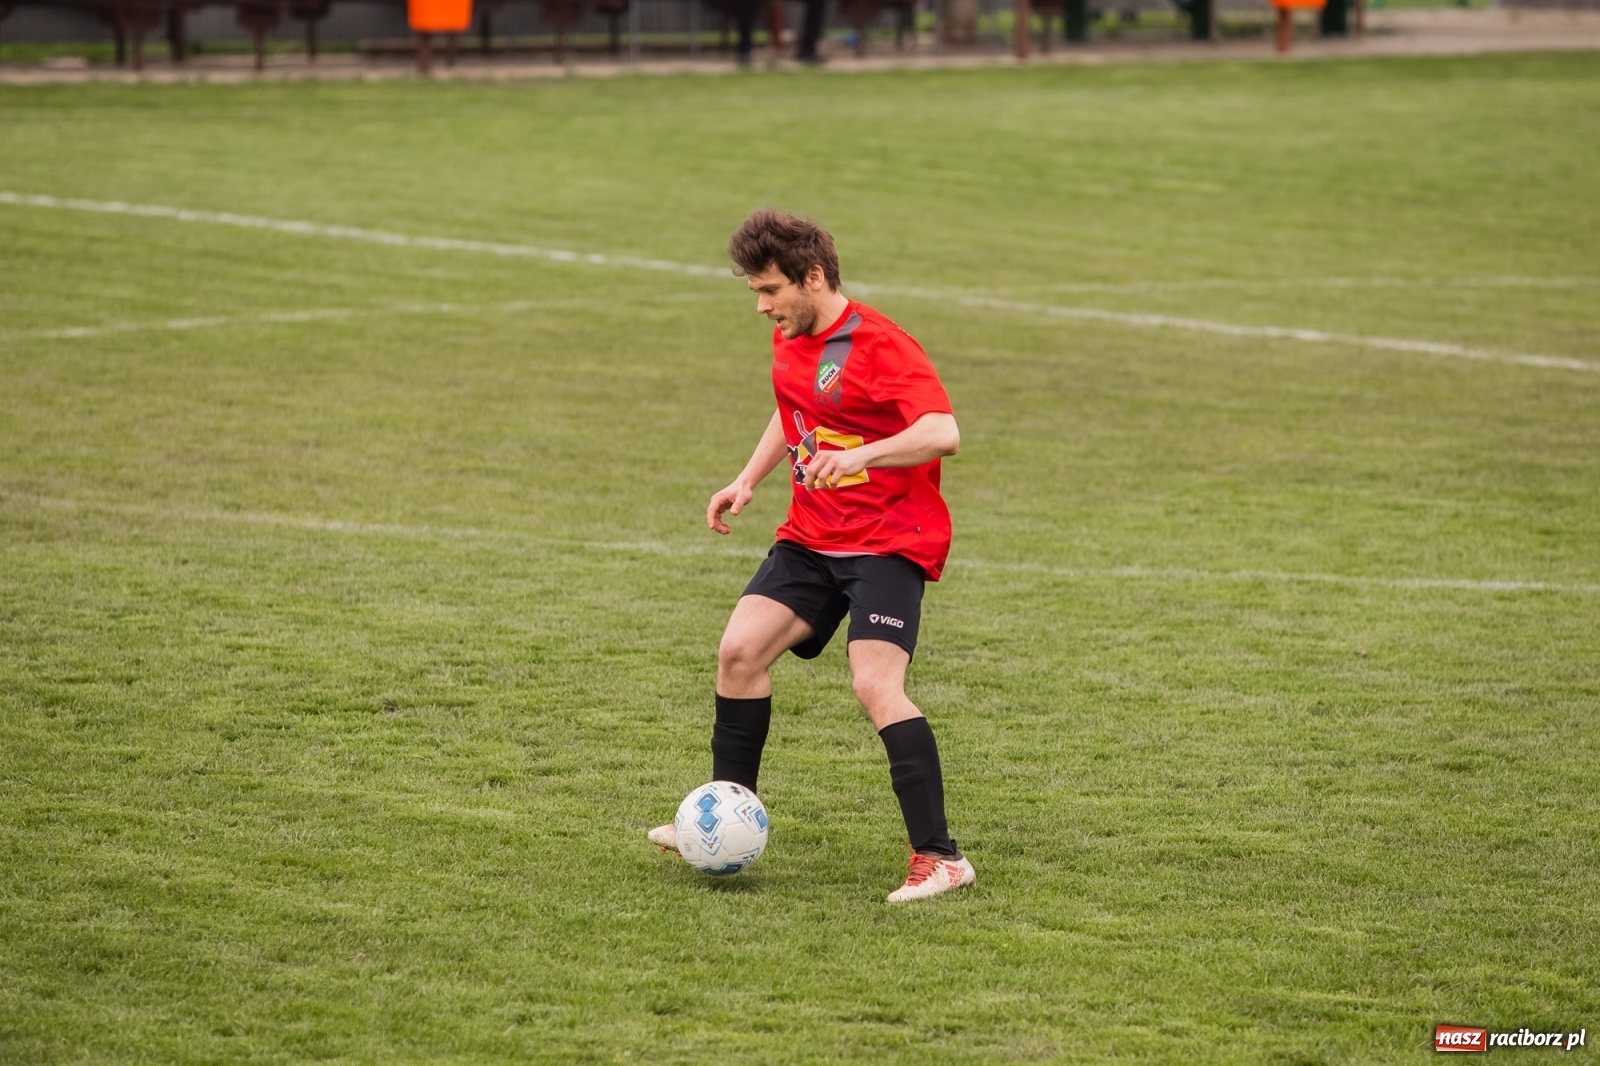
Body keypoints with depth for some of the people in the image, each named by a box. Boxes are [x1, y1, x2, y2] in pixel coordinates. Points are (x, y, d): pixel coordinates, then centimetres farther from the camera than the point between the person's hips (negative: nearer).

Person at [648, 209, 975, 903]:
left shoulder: (880, 345, -18)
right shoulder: (789, 340, 9)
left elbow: (943, 432, -30)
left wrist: (860, 456, -43)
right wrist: (748, 479, 18)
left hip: (889, 539, -8)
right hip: (812, 534, 8)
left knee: (875, 685, -21)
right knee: (739, 649, -3)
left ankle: (939, 858, -18)